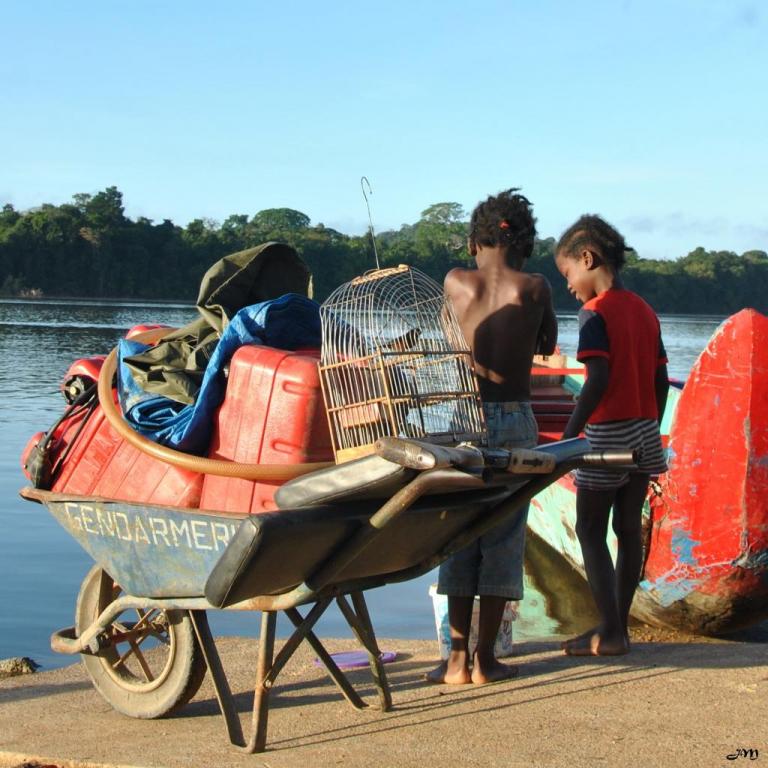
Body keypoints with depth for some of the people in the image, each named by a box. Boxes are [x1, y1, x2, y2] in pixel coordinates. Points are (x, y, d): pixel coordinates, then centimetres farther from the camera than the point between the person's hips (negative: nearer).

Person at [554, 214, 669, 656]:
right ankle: (619, 625, 19)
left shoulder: (596, 312, -12)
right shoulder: (645, 311, 9)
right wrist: (651, 429, 19)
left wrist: (570, 434, -19)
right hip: (645, 431, 7)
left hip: (608, 433, -7)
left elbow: (599, 378, -21)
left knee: (591, 532, 2)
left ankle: (610, 633, 1)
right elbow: (661, 380, 10)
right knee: (630, 529, 11)